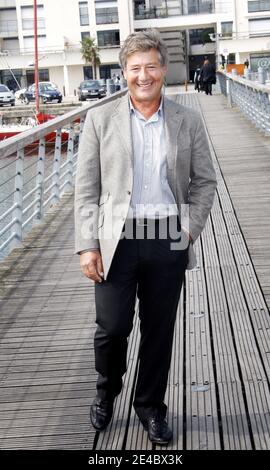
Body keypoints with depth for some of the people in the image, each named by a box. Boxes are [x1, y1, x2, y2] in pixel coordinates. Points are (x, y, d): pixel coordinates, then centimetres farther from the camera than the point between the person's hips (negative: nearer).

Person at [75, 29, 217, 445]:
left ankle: (150, 406, 30)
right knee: (112, 327, 2)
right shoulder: (100, 119, 2)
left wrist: (190, 230, -4)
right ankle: (106, 391, 33)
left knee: (159, 331, 10)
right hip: (117, 239, -1)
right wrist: (88, 246, -7)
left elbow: (204, 181, 9)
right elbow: (86, 188, 0)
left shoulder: (187, 121, 5)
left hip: (168, 241, 1)